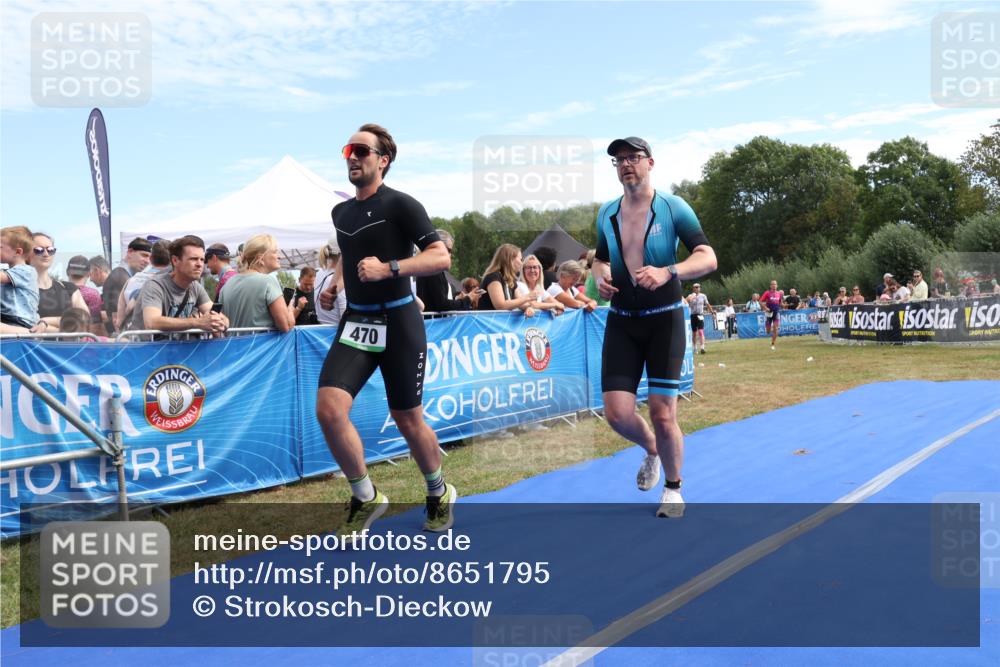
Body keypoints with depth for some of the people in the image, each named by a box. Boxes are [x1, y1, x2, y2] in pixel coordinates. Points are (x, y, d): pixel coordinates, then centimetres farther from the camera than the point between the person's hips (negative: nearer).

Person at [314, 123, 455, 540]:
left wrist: (389, 268, -28)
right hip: (355, 321, 5)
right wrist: (334, 286, 13)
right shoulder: (340, 212, 12)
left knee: (408, 420, 5)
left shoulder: (401, 205, -8)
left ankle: (439, 494, 33)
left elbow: (441, 257, -17)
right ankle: (365, 497, 7)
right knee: (329, 409, -14)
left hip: (398, 322, -5)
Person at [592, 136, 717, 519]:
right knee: (617, 413, -5)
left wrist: (667, 272, -31)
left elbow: (708, 258, -12)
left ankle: (673, 489, 23)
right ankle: (652, 450, 30)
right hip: (621, 321, 4)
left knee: (662, 414, -4)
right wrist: (600, 277, -3)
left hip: (664, 319, -3)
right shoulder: (606, 214, 7)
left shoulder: (673, 207, -6)